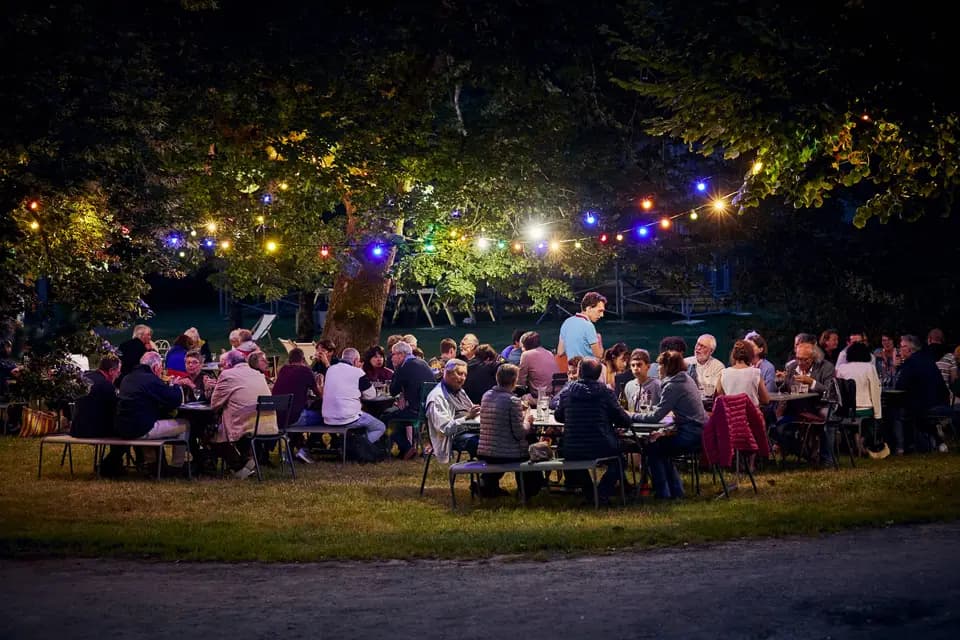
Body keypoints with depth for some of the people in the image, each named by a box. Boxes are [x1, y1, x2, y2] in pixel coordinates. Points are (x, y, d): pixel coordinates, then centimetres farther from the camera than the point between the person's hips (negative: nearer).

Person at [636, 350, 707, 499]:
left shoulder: (673, 386, -17)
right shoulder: (687, 379, 12)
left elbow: (655, 416, -17)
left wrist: (633, 416, -9)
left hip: (691, 435, -9)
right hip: (701, 432, 9)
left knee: (652, 448, 6)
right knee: (661, 447, 23)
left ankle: (663, 492, 12)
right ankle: (675, 491, 24)